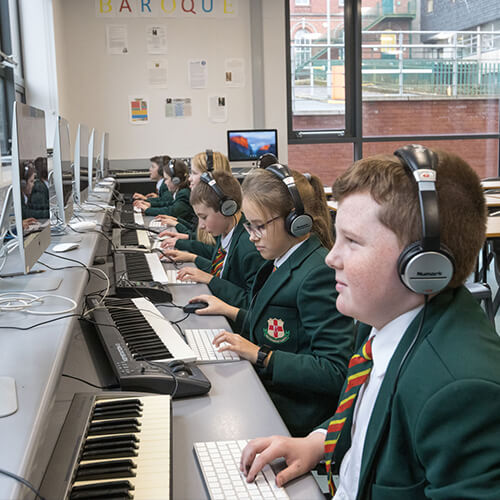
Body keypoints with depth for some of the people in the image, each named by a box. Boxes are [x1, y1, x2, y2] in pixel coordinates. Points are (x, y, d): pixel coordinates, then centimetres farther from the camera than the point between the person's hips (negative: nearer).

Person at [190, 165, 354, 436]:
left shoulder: (319, 274, -22)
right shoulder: (285, 262, 6)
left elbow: (334, 372, -25)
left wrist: (260, 355, -24)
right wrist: (232, 312, 14)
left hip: (294, 410, -8)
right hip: (266, 386, 9)